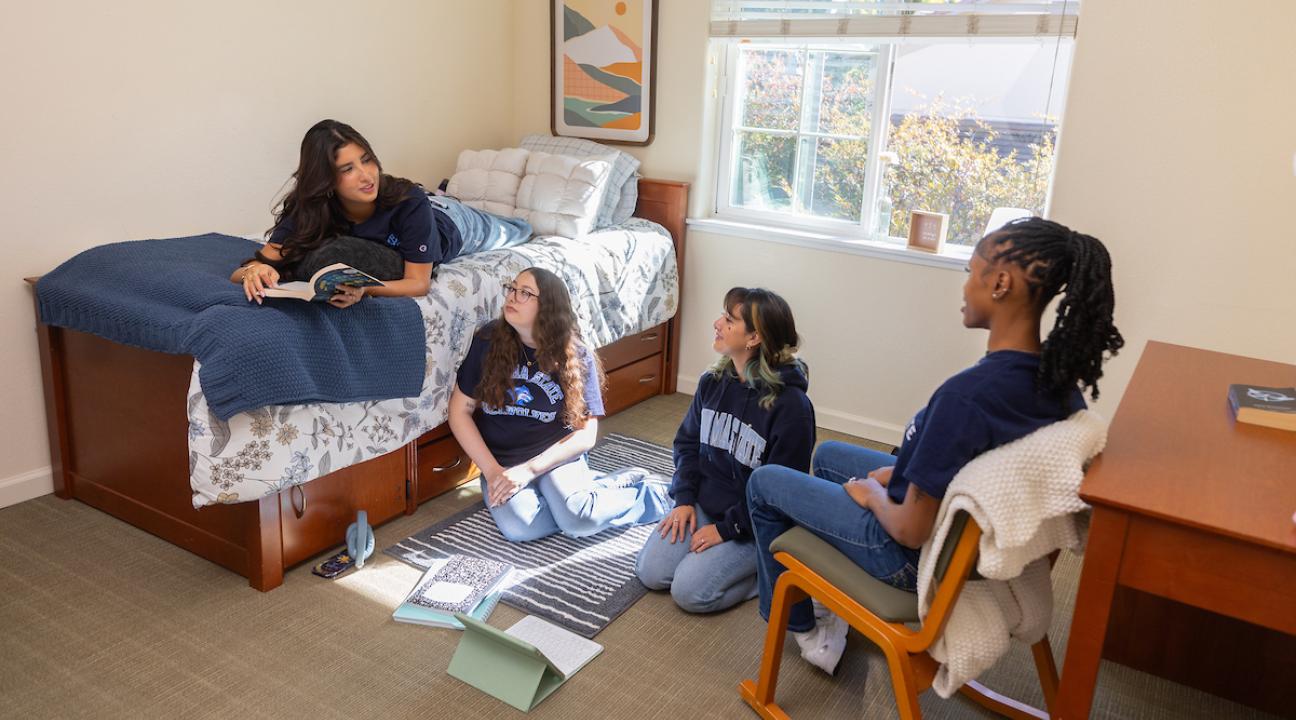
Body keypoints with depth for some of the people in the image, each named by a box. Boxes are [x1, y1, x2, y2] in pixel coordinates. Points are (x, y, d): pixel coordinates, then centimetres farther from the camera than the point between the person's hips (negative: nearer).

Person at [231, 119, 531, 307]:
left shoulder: (409, 201, -48)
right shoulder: (306, 209, -40)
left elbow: (419, 284, -44)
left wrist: (365, 289, -62)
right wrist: (254, 271, -68)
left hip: (449, 224, -2)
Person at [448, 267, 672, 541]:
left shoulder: (576, 357, -6)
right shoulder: (489, 340, -5)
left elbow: (585, 435, -6)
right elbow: (460, 410, -1)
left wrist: (528, 470, -15)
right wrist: (492, 470, -10)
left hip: (555, 456, -1)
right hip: (499, 459, 2)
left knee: (578, 520, -30)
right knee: (519, 527, -29)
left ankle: (649, 494, -2)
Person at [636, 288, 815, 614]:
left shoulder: (791, 406, -22)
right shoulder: (712, 381, -2)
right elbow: (687, 442, 10)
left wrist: (727, 528, -17)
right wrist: (684, 499, -3)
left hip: (753, 524, -6)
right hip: (702, 505, 6)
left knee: (689, 592, -17)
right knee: (650, 572, -4)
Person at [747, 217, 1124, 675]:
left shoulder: (966, 395, -37)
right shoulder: (1056, 373, -10)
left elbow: (911, 531, -28)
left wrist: (872, 493, -8)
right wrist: (902, 472, 5)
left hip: (921, 554, -8)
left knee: (764, 483, 11)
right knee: (829, 456, 28)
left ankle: (801, 627, 28)